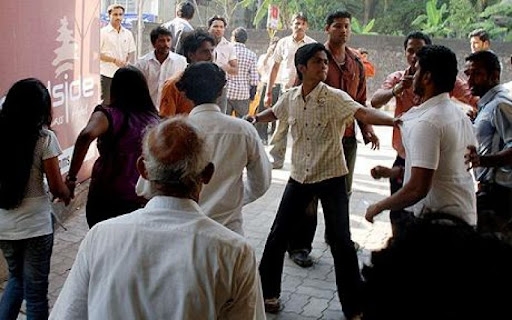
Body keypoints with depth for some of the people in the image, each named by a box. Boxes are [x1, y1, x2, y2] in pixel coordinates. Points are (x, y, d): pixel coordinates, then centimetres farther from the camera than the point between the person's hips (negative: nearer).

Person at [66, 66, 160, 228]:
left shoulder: (109, 115, -10)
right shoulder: (154, 119, 3)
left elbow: (86, 136, -30)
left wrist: (71, 177, -24)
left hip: (105, 198, -3)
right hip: (140, 201, 3)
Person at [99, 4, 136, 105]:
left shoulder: (128, 33, 11)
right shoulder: (102, 32, -1)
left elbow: (132, 53, 16)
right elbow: (97, 53, -4)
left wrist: (128, 64, -4)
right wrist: (114, 60, -14)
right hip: (107, 74, -4)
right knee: (106, 104, -2)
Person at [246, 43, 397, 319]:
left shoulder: (335, 97, -14)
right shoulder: (290, 98, -1)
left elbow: (363, 113, -32)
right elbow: (273, 113, 22)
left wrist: (394, 120, -48)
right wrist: (254, 118, 4)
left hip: (331, 178, -4)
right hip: (299, 176, 4)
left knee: (341, 241, -3)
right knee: (278, 234, 8)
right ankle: (268, 291, 29)